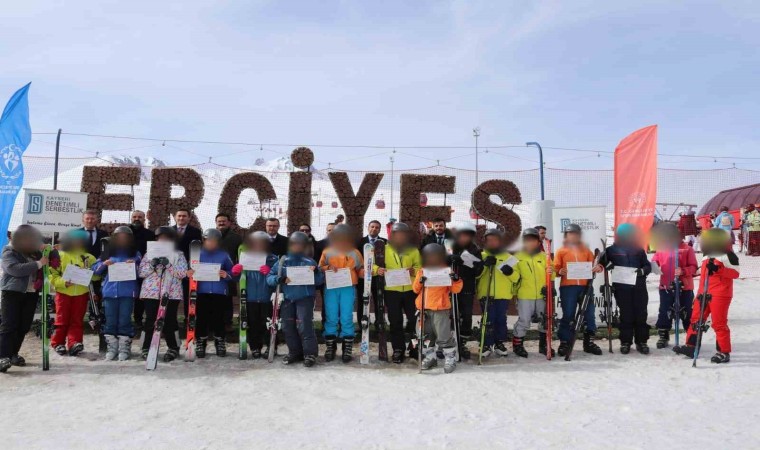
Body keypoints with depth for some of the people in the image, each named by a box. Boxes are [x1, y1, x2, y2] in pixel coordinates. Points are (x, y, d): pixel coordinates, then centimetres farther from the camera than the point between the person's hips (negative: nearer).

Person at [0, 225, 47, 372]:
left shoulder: (34, 252, 15)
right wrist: (38, 264, -23)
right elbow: (16, 269, -21)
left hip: (31, 294, 5)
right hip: (12, 293, -5)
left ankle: (13, 354, 15)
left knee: (24, 327, 6)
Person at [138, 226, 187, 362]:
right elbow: (140, 272, 5)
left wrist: (168, 264, -17)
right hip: (151, 293, 2)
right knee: (150, 321, 2)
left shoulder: (178, 255, 6)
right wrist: (152, 265, -12)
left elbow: (183, 273, -6)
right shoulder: (150, 254, 12)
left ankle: (173, 348, 12)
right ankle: (146, 348, 15)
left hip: (171, 294, -2)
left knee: (169, 322, -1)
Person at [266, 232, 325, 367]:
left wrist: (316, 272, -22)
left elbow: (320, 281, -2)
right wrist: (279, 279, -17)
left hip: (304, 298, -4)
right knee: (288, 327, 9)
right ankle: (295, 352, 22)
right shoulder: (282, 262, 4)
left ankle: (310, 354, 0)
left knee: (304, 325, -9)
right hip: (287, 299, 4)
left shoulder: (309, 262, -2)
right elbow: (269, 278, 3)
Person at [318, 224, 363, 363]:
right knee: (331, 319, 1)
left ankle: (347, 349, 4)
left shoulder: (355, 252, 10)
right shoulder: (327, 252, 10)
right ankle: (330, 348, 11)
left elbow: (360, 269, 11)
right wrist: (328, 268, -11)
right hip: (331, 289, 1)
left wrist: (365, 272, -11)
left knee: (346, 319, -3)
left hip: (348, 289, -1)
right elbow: (320, 268, 9)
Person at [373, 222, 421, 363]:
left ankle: (414, 348, 16)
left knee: (414, 319, 1)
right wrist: (377, 269, -20)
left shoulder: (414, 250, 9)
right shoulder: (384, 249, 5)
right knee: (395, 322, 4)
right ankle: (398, 350, 14)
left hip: (410, 290, 1)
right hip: (392, 290, -1)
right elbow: (373, 265, 2)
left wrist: (414, 270, -15)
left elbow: (420, 267, 6)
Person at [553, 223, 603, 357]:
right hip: (567, 287, -3)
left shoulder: (586, 250, 16)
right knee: (568, 315, -2)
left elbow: (592, 265, 13)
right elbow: (555, 268, 2)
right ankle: (564, 343, 5)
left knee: (589, 314, 5)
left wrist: (598, 267, -9)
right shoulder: (561, 251, 8)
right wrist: (560, 272, -20)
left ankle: (589, 342, 15)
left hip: (585, 286, 3)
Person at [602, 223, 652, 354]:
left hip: (639, 287, 2)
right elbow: (602, 263, 10)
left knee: (641, 315, 3)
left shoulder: (639, 249, 10)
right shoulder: (612, 250, 5)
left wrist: (642, 271, -12)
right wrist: (607, 266, -13)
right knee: (626, 315, 1)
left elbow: (648, 266, 10)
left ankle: (641, 342, 12)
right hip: (622, 288, -2)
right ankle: (625, 342, 9)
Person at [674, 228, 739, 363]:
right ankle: (691, 346, 15)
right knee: (696, 319, 8)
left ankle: (724, 352, 6)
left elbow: (735, 273, -15)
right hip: (705, 294, 8)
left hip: (720, 294, -8)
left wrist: (718, 269, -27)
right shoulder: (706, 256, 17)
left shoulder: (728, 255, -7)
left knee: (719, 323, -4)